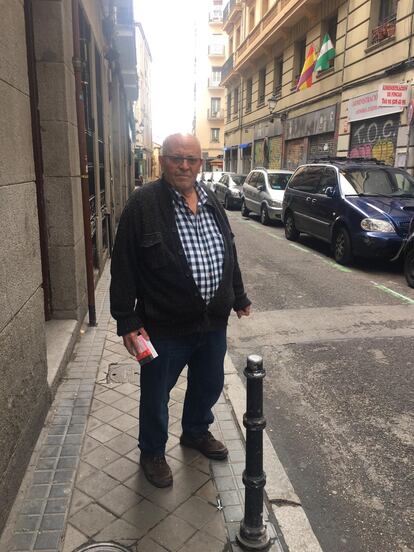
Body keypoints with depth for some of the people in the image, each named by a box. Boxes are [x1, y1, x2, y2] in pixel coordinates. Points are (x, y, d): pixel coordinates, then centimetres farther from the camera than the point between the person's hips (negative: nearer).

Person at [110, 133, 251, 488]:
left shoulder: (212, 201, 6)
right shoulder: (143, 204, -13)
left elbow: (229, 255, 15)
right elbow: (124, 267, -12)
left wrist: (239, 297, 19)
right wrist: (127, 321, -14)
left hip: (213, 322, 6)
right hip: (165, 326, -5)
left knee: (209, 386, 23)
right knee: (156, 395, 13)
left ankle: (196, 432, 51)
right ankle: (152, 452, 39)